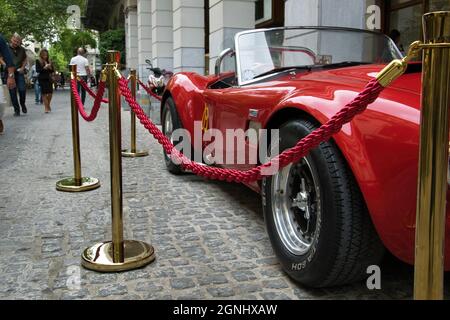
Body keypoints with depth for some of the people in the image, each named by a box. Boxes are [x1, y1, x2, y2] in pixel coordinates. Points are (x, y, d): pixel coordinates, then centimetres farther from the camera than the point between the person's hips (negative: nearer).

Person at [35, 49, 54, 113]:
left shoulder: (49, 61, 12)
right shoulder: (38, 61, 1)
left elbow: (53, 70, 11)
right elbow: (37, 70, -7)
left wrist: (50, 68, -9)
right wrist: (44, 68, -17)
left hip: (49, 78, 3)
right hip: (42, 79, -3)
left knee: (50, 93, -2)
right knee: (44, 93, -7)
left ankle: (48, 105, 22)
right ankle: (46, 107, -1)